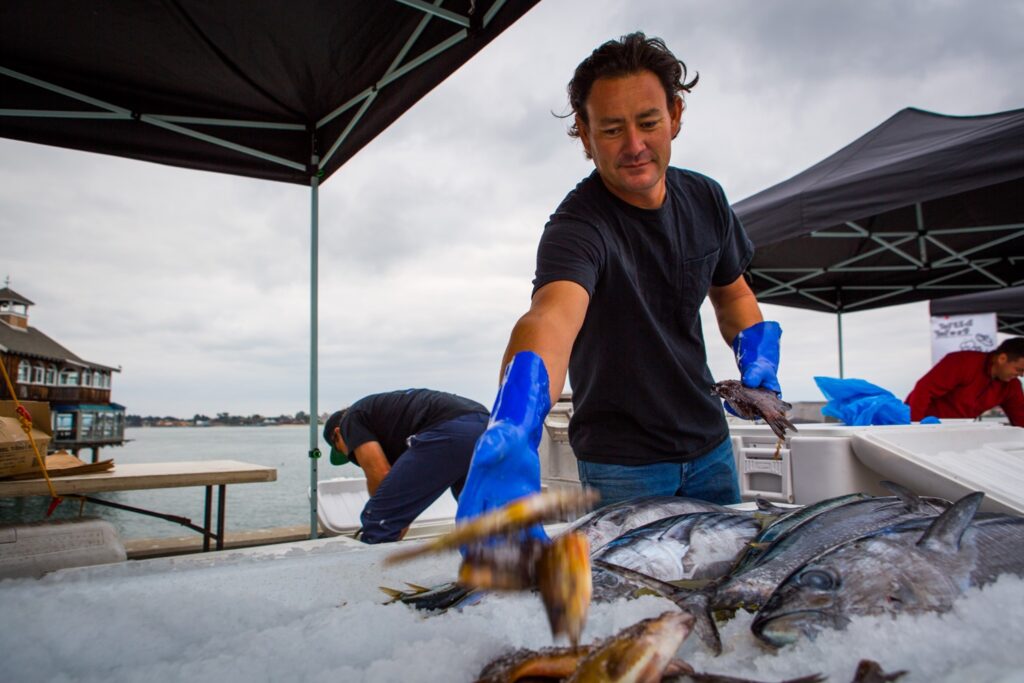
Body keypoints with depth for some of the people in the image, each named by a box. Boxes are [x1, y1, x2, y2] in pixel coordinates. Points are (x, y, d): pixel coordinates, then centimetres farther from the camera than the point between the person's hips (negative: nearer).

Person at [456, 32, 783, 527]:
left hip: (708, 447, 6)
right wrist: (513, 429, -65)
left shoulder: (705, 199, -5)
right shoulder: (576, 226, -26)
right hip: (621, 465, -6)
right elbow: (552, 314, -47)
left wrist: (757, 350, -8)